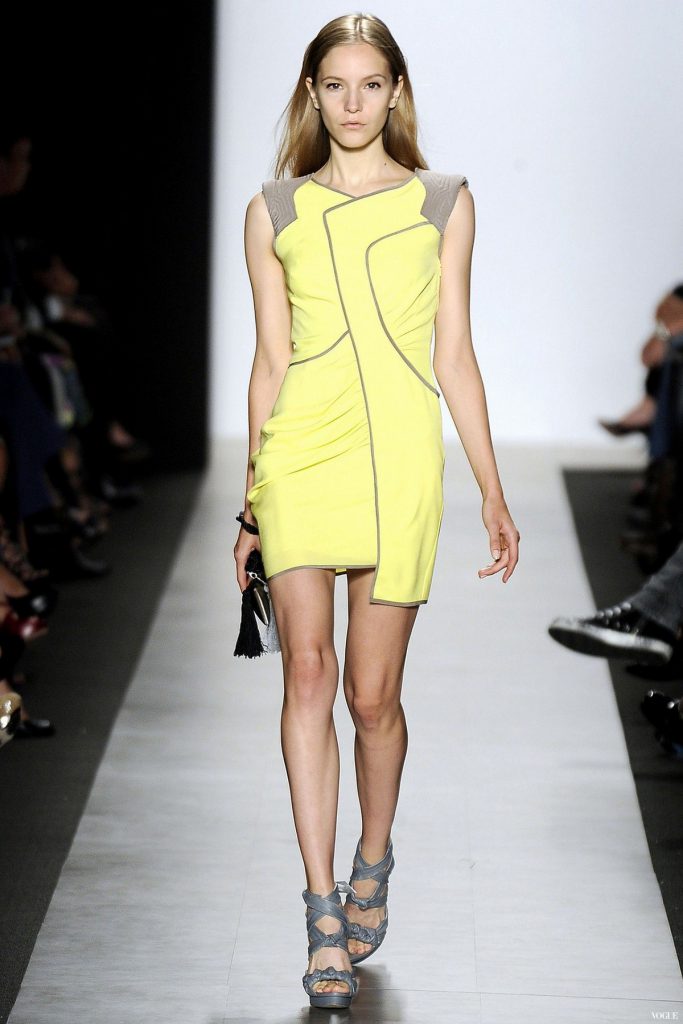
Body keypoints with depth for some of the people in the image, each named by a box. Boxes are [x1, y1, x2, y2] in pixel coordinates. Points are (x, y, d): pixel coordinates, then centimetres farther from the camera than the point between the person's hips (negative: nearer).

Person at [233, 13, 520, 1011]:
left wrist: (493, 492, 7)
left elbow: (455, 356, 9)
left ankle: (372, 862, 31)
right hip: (299, 455, 0)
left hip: (401, 458, 0)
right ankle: (324, 909, -13)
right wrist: (250, 503, 12)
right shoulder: (275, 212, 10)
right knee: (308, 670, -14)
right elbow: (271, 361, 12)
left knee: (373, 693, 3)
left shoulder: (443, 203, 9)